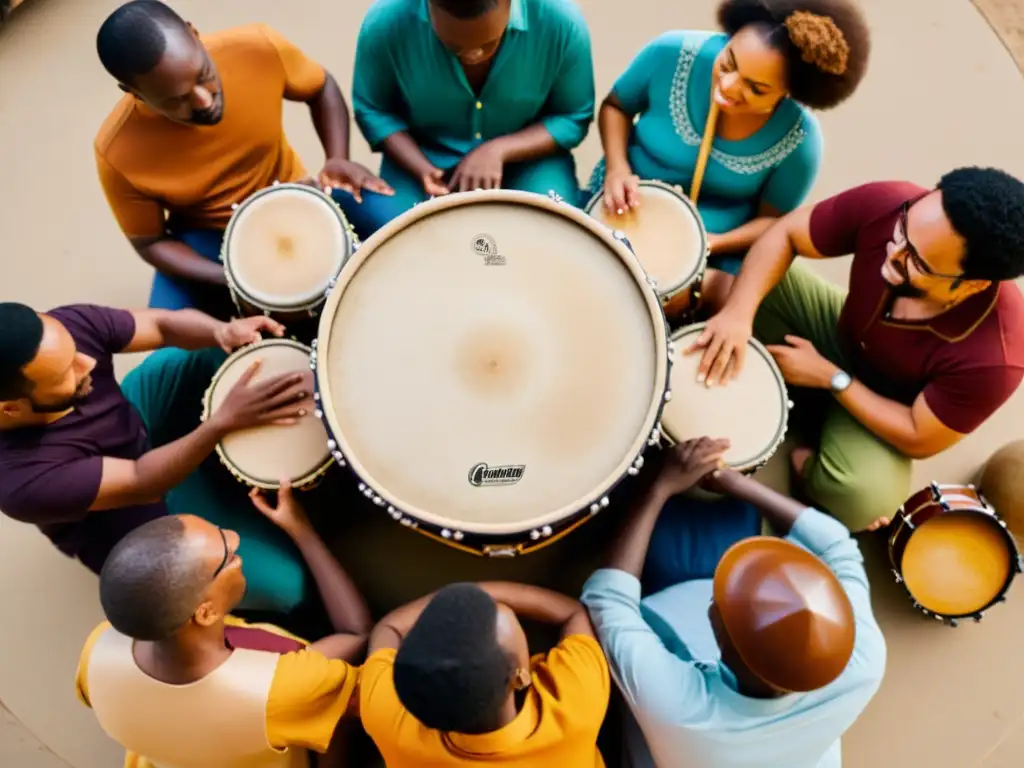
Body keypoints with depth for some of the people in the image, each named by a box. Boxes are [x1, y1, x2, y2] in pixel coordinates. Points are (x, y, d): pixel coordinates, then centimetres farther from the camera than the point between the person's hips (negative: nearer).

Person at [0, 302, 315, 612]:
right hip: (139, 520, -5)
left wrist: (223, 332, -39)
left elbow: (165, 325, -18)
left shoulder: (69, 324, -29)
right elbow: (141, 484, -31)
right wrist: (226, 420, -42)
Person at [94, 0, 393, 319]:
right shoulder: (118, 154, -26)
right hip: (207, 237, -1)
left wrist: (338, 159, -20)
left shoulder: (257, 48, -25)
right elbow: (150, 241, -10)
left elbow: (321, 89, -3)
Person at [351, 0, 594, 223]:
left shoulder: (561, 20, -23)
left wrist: (498, 150, -26)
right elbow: (373, 111, -7)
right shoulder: (385, 22, -22)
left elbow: (574, 118, -10)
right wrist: (422, 169, -25)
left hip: (526, 156, 0)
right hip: (426, 156, 1)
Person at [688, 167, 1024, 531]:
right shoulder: (887, 205, -34)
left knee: (864, 499, -32)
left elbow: (919, 440, -23)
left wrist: (830, 377, -22)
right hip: (842, 334, 4)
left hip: (886, 404, -3)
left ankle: (802, 458, 5)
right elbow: (782, 235, -20)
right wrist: (738, 310, -36)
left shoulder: (992, 356, -38)